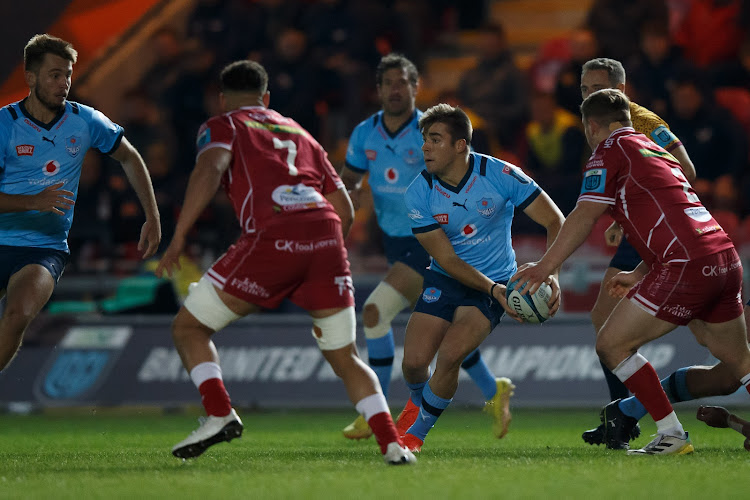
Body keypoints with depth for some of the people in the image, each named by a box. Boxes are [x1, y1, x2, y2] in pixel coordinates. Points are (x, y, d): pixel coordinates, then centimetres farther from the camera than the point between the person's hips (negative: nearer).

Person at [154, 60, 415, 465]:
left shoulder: (222, 127, 17)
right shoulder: (299, 133, 32)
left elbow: (209, 171, -7)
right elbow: (345, 210, 27)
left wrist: (178, 238, -10)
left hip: (271, 239, -5)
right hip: (325, 235, 5)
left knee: (188, 327, 10)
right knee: (344, 357, 15)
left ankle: (220, 414, -8)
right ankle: (392, 444, -1)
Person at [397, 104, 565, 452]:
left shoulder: (501, 175, -18)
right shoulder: (419, 194, -13)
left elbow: (556, 221, -12)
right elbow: (447, 259, -13)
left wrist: (551, 275, -27)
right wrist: (493, 290, -26)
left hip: (495, 282, -2)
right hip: (445, 280, 2)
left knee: (450, 355, -23)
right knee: (414, 362, -11)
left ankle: (417, 432, 0)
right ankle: (418, 401, 28)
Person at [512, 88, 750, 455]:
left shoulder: (610, 150, 2)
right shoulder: (654, 150, 27)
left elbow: (583, 219, -4)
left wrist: (543, 268, 0)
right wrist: (639, 276, 36)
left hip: (687, 266, -9)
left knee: (612, 345, 1)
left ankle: (672, 435, 0)